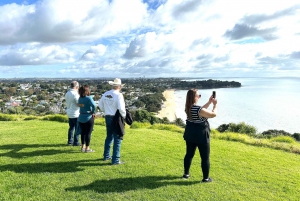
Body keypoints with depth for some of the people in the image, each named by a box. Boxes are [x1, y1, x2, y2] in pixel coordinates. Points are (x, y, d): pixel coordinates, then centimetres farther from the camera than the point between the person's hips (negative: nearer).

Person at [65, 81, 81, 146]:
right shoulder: (75, 94, -20)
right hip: (75, 114, -8)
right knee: (77, 129, 1)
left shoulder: (67, 93, 6)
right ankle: (76, 142, 6)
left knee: (71, 128, 16)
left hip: (69, 113, 8)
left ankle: (70, 141, 22)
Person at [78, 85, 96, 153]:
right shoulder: (89, 98, -15)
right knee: (88, 133, 3)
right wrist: (93, 112, -13)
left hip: (81, 118, 6)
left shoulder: (80, 98, 4)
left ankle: (83, 147, 26)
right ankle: (87, 148, 7)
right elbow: (94, 105, -28)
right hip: (88, 117, -6)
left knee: (83, 132, 17)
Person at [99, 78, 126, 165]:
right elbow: (121, 108, -23)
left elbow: (100, 105, 12)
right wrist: (124, 116, -7)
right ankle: (115, 160, 6)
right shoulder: (119, 95, -17)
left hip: (108, 117, 7)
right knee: (117, 139, 2)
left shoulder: (105, 94, 4)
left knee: (109, 137, 21)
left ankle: (106, 156, 34)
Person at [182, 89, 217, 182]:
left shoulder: (188, 107, -1)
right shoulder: (198, 109, -25)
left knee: (189, 154, 18)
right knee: (205, 158, 7)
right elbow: (213, 114, -17)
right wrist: (215, 104, -2)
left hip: (190, 134, 8)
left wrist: (209, 102, 14)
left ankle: (186, 173, 30)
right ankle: (206, 178, 17)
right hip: (201, 135, -7)